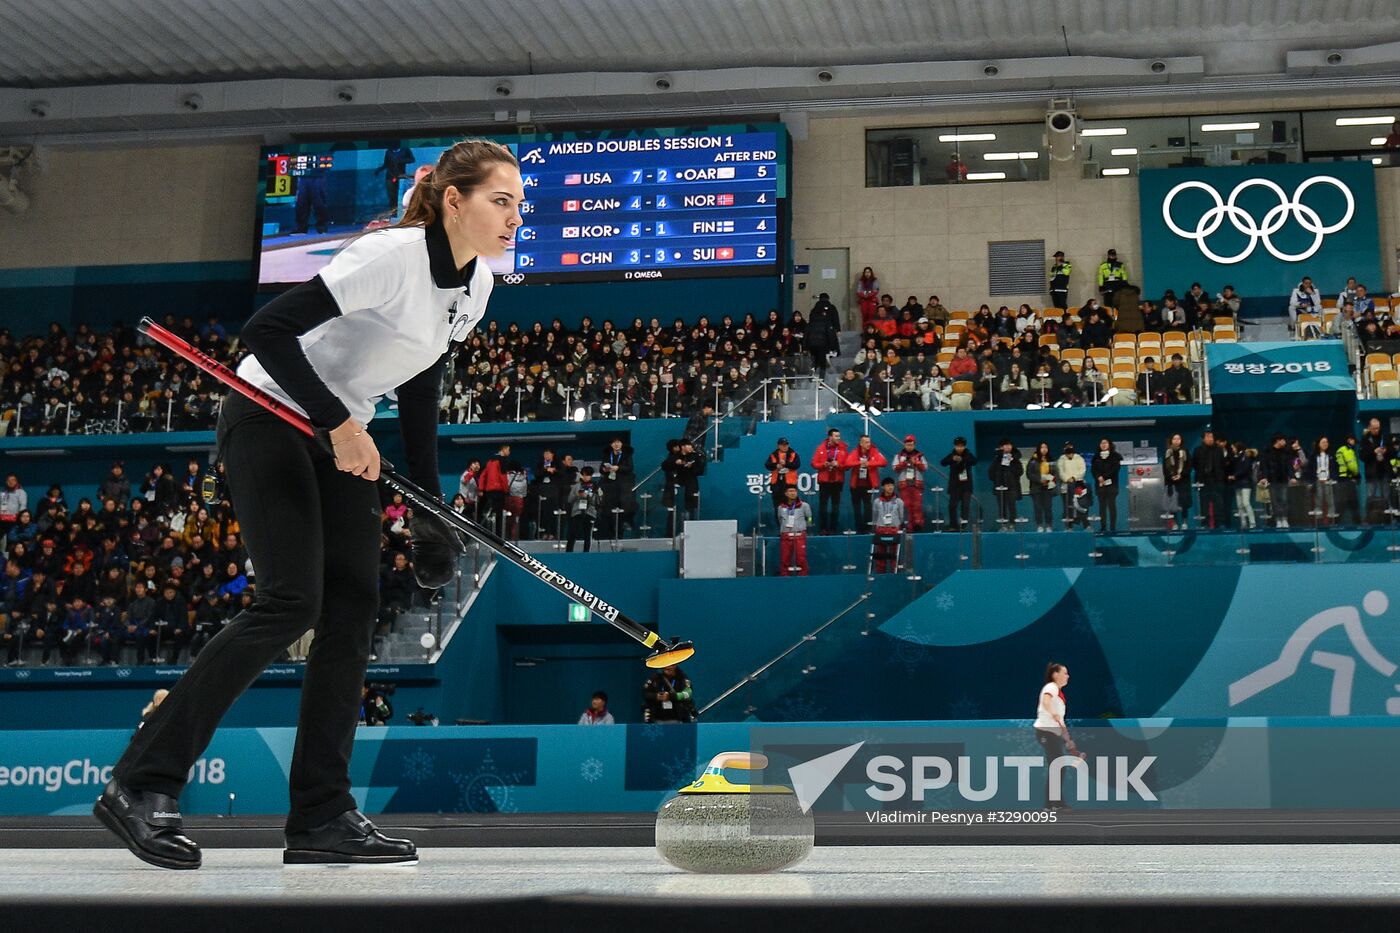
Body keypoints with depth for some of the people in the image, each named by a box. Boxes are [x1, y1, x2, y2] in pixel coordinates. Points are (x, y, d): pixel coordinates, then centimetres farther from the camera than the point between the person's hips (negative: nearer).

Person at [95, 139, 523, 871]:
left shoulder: (476, 283, 2)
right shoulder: (394, 256, -24)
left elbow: (419, 391, 11)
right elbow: (267, 330, -27)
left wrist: (429, 504, 7)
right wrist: (339, 422, -25)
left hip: (343, 437, 8)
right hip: (269, 419, -8)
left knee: (352, 611, -2)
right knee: (289, 603, -18)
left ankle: (322, 817, 1)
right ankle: (141, 785, -11)